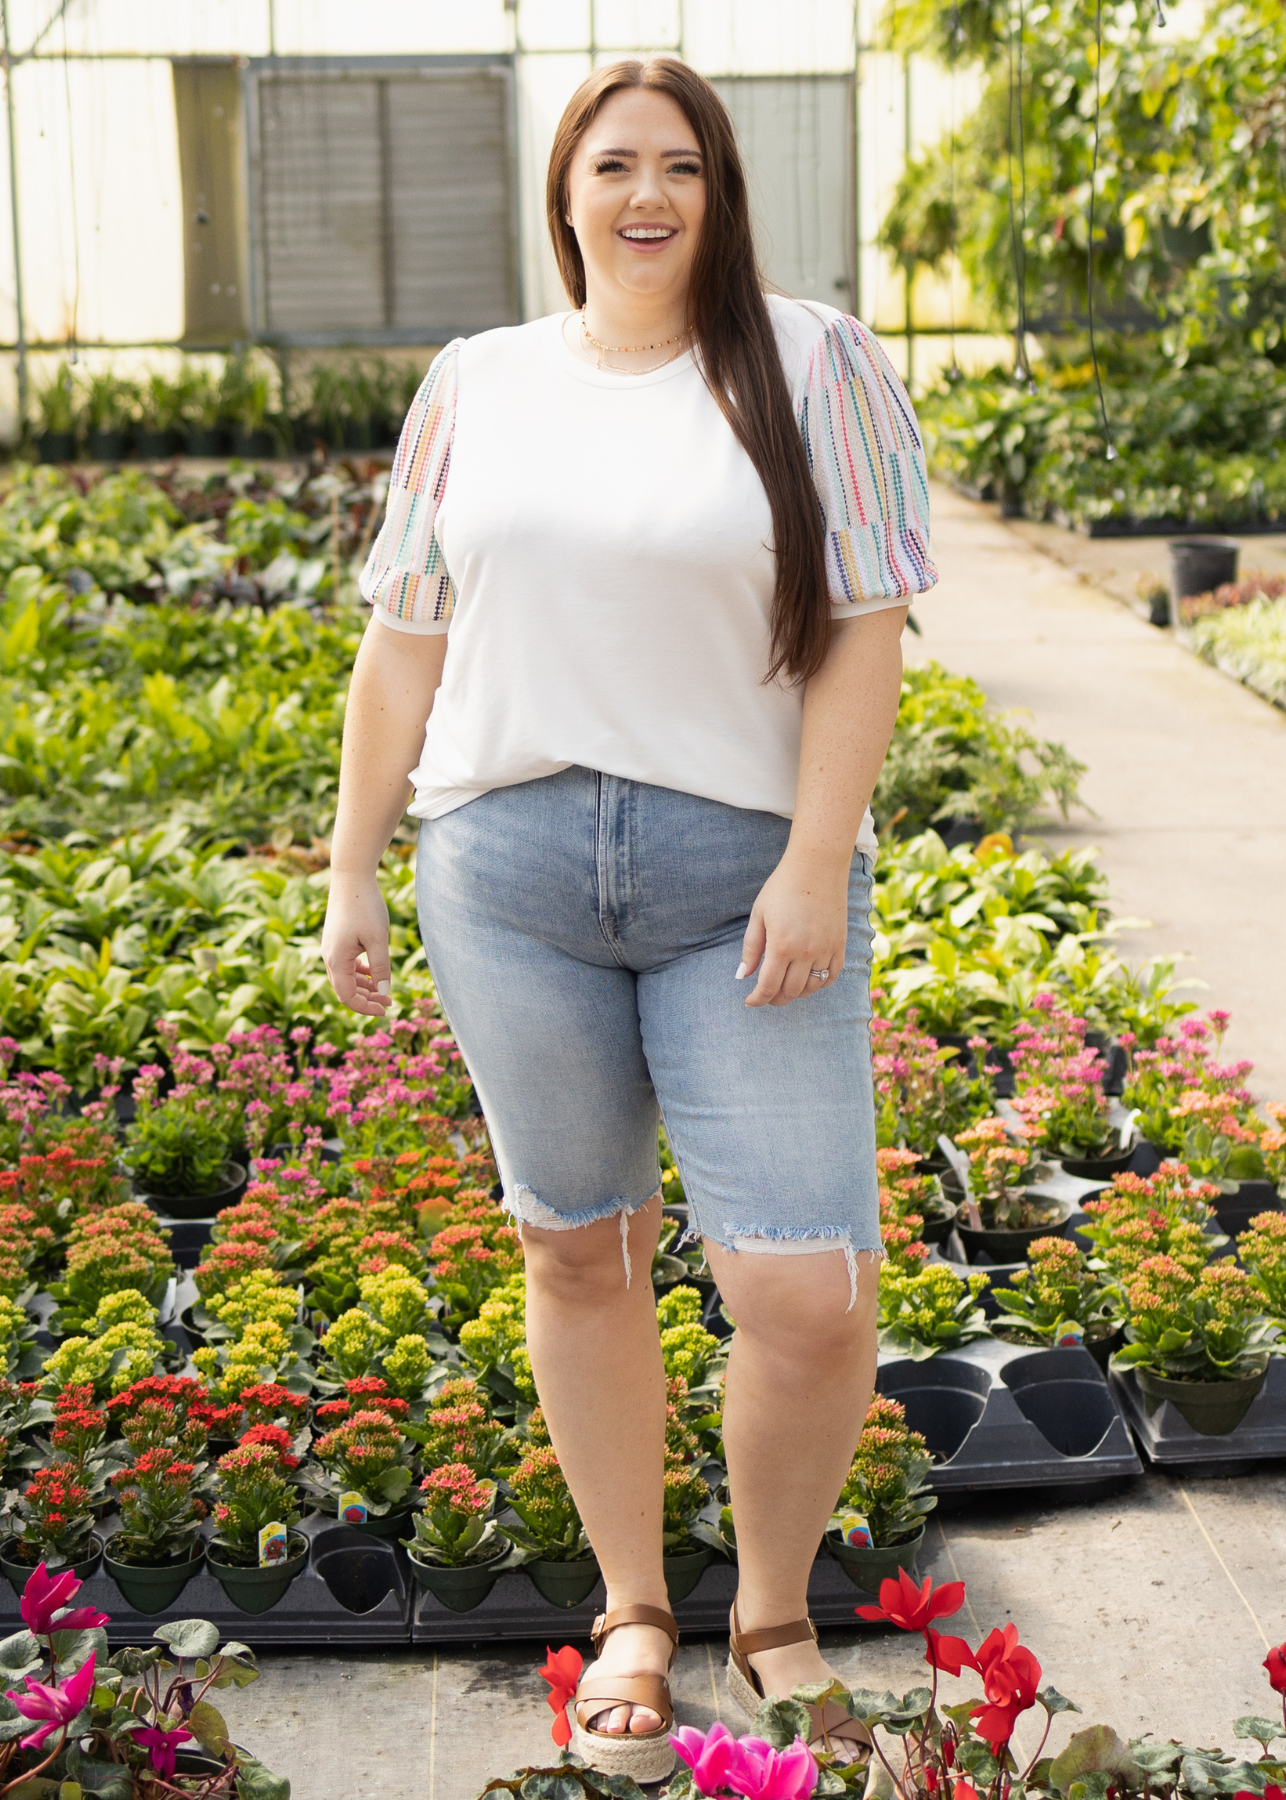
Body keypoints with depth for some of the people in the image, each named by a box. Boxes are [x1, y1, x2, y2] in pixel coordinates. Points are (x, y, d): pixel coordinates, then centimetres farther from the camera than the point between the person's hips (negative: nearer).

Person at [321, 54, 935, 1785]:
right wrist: (355, 868, 12)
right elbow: (405, 640, 14)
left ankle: (775, 1617, 19)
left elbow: (862, 632, -4)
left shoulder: (811, 366, 1)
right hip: (509, 868, 3)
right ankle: (635, 1615, 30)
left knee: (811, 1298, -8)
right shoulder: (477, 386, 11)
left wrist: (818, 864, -13)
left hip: (745, 877, -3)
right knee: (579, 1249, 12)